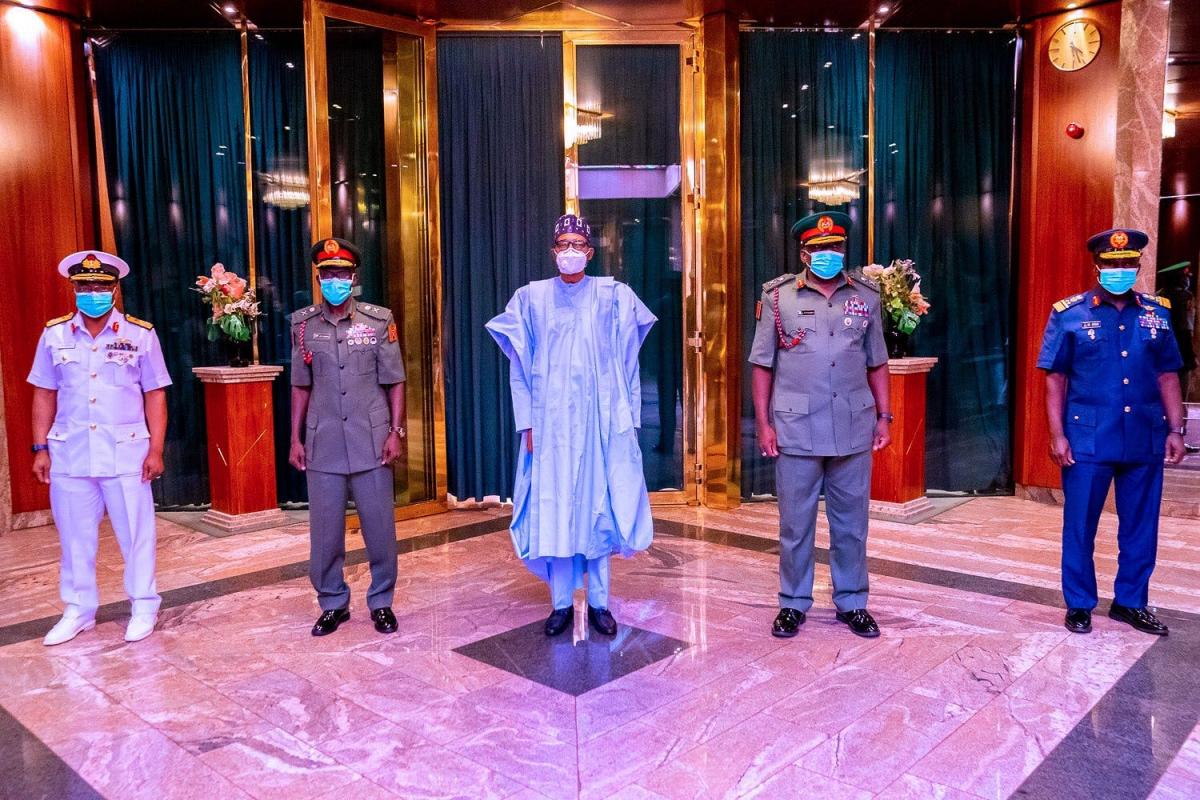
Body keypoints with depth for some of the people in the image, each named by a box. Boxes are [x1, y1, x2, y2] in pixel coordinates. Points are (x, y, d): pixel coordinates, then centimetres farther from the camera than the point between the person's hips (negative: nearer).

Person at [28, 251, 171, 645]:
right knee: (75, 537, 12)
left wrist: (156, 450, -5)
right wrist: (40, 448, 5)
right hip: (69, 454, 2)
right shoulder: (54, 335, 5)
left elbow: (155, 396, 0)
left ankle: (144, 607, 19)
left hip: (126, 454, -2)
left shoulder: (140, 334, -2)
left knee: (136, 534, 5)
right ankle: (79, 610, 26)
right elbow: (45, 395, 10)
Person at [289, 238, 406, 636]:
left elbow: (394, 382, 2)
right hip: (323, 444, 2)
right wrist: (295, 439, 7)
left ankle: (381, 602, 21)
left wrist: (396, 431, -5)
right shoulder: (304, 324, 6)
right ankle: (332, 603, 23)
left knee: (380, 526, 5)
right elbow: (301, 386, 10)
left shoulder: (379, 321, 0)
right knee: (325, 529, 7)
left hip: (371, 442, -1)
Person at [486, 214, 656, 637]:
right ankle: (561, 602, 15)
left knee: (598, 505, 4)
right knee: (554, 507, 2)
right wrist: (527, 423, -1)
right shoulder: (532, 298, 4)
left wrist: (627, 418, 0)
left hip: (600, 419, 0)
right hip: (551, 420, 0)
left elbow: (626, 363, 5)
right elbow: (520, 367, 5)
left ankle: (599, 602, 16)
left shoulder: (613, 297, 3)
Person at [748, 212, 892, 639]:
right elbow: (763, 365, 2)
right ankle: (793, 603, 20)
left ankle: (852, 602, 25)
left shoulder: (866, 297, 9)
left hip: (854, 430, 2)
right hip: (796, 430, -2)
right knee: (795, 523, 6)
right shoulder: (778, 297, 1)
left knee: (851, 522, 11)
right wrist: (763, 423, -3)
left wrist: (884, 416, 8)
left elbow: (877, 363, 14)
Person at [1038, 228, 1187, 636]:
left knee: (1141, 526, 12)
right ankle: (1079, 605, 19)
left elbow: (1167, 376, 11)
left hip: (1145, 440, 3)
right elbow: (1055, 379, -2)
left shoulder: (1157, 313, 8)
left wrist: (1176, 430, 5)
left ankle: (1131, 602, 28)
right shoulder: (1069, 314, -2)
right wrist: (1057, 435, -7)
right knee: (1080, 525, 5)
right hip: (1088, 440, -3)